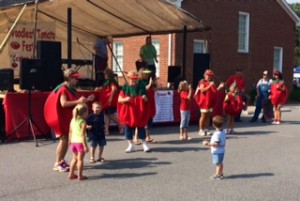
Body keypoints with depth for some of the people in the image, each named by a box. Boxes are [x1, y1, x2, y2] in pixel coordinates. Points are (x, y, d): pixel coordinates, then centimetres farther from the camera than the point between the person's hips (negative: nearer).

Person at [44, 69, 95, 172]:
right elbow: (63, 103, -28)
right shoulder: (63, 89, -15)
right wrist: (78, 101, -30)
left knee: (66, 139, 11)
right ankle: (57, 163, -1)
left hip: (69, 118, 9)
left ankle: (61, 161, 20)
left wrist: (86, 100, 6)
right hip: (62, 118, -9)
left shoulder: (72, 89, 12)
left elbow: (74, 102, 17)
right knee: (64, 139, -9)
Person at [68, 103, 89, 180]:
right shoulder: (83, 122, -14)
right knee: (80, 159, 1)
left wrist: (70, 142, 19)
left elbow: (70, 132, 10)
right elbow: (82, 135, -18)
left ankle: (71, 174, 22)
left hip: (73, 141, 7)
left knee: (75, 158, 18)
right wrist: (85, 146, -16)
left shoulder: (72, 120, 7)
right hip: (80, 142, -7)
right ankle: (80, 175, 5)